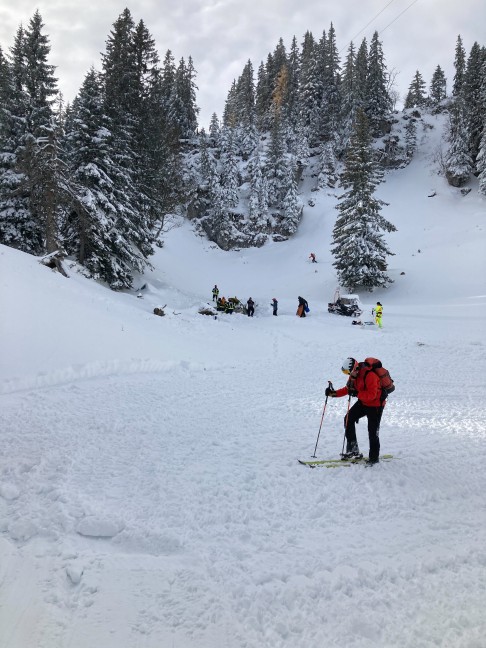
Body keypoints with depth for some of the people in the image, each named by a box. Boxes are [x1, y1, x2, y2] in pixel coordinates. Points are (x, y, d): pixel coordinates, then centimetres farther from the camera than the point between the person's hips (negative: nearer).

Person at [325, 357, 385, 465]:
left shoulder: (369, 375, -29)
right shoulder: (354, 375, -2)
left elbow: (372, 395, -31)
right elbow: (348, 389, 8)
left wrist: (356, 393, -36)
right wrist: (334, 393, -4)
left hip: (375, 404, -8)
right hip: (363, 402, 8)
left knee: (373, 431, -4)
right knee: (348, 419, -2)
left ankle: (374, 457, 13)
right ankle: (352, 449, 6)